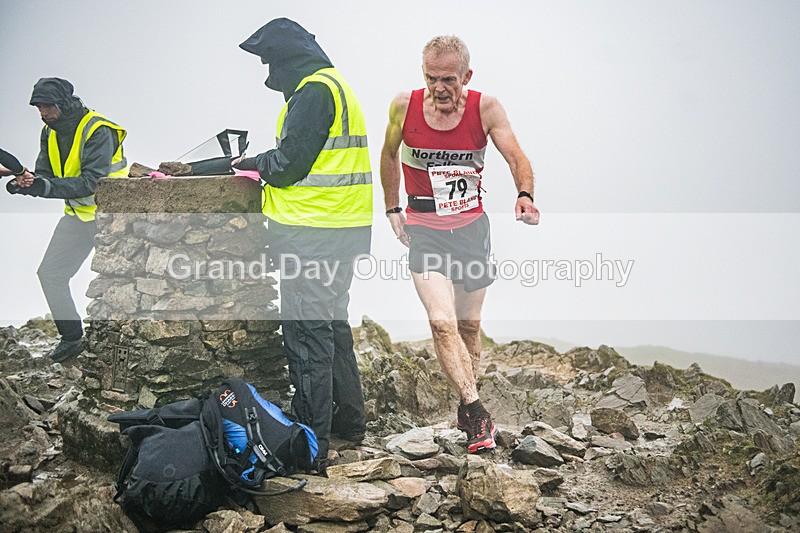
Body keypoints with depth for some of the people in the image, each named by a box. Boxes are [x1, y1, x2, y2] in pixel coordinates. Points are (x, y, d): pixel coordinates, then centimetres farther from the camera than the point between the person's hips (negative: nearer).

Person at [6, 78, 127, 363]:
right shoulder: (50, 133, 3)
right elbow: (45, 174, 1)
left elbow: (92, 182, -30)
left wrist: (45, 186, -37)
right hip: (78, 215, 8)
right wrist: (26, 183, -23)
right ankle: (71, 337, 20)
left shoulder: (98, 131, -22)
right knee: (50, 274, 7)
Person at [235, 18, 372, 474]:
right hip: (343, 229, 11)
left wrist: (256, 163, 3)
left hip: (313, 233, -11)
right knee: (332, 323, 21)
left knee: (307, 334, -7)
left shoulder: (313, 90, -13)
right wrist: (263, 165, 14)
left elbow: (289, 163, -16)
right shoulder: (335, 85, 20)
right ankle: (348, 420, 33)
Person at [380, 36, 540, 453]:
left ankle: (466, 409, 30)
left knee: (469, 326, 13)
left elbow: (516, 157, -16)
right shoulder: (404, 106, -10)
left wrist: (524, 194, -37)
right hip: (424, 231, -1)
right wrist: (392, 209, 9)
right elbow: (388, 155, 8)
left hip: (472, 227, 2)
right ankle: (476, 411, -16)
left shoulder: (485, 109, -11)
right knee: (442, 322, -19)